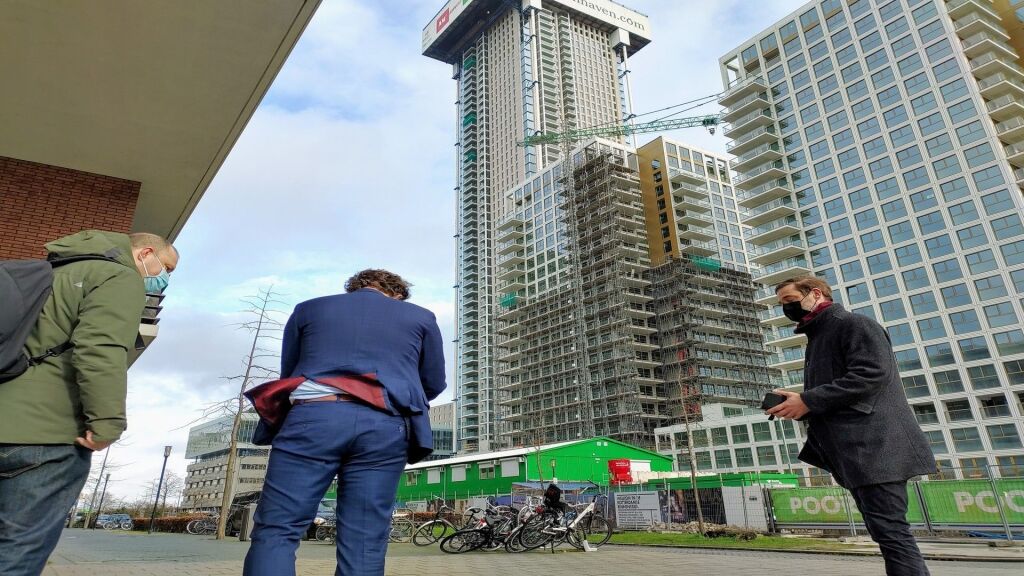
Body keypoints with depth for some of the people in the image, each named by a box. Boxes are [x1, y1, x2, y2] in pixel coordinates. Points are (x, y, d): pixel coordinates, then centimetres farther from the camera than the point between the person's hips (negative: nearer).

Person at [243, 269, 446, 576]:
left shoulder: (308, 308, 23)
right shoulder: (421, 317, 19)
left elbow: (288, 374, 27)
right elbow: (434, 385, 22)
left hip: (313, 416, 0)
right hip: (385, 426, 1)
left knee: (276, 529, 2)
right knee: (364, 544, 3)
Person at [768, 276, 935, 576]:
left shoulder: (855, 324, -4)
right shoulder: (817, 339, 23)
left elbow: (871, 373, -20)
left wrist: (807, 401, -18)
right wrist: (799, 404, 3)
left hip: (873, 445, -9)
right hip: (852, 450, 9)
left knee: (889, 531, -11)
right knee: (886, 532, 10)